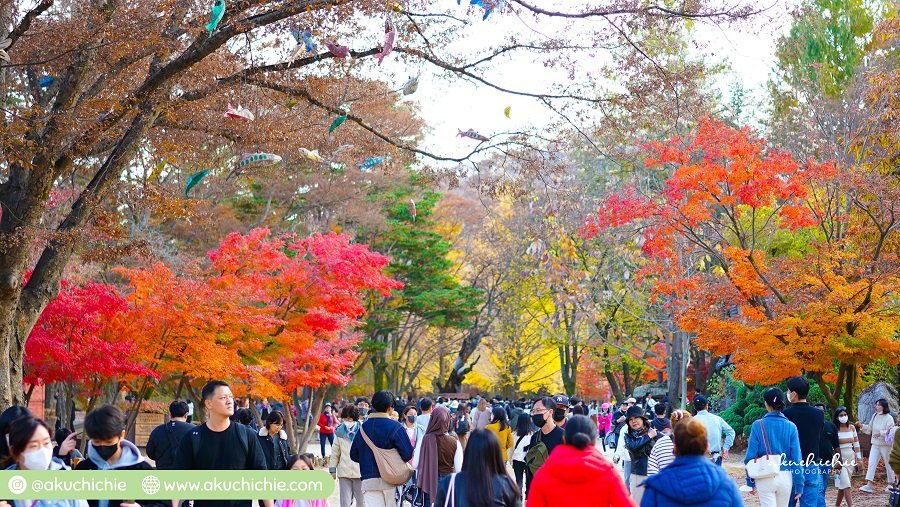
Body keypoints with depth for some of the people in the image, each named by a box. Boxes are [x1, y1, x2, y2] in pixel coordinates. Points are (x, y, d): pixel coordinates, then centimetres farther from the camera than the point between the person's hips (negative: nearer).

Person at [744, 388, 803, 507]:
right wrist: (799, 485, 3)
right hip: (785, 477, 2)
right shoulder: (791, 427, -3)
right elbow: (796, 458, -3)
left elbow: (750, 456, -5)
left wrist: (750, 481, 4)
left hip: (764, 478, -2)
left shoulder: (758, 425, -6)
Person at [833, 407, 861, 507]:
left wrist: (858, 458, 7)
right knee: (845, 483, -10)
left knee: (842, 483, 10)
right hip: (840, 457, -5)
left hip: (851, 456, 5)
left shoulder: (852, 427, 5)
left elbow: (856, 443, 10)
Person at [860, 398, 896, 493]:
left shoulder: (889, 418, -12)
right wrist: (862, 426, -2)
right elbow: (870, 429, 13)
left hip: (885, 445, -5)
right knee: (871, 463, -5)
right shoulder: (874, 416, 5)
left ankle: (891, 484, 24)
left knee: (888, 464, 9)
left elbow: (891, 432, -17)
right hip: (875, 444, 5)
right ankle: (869, 485, -9)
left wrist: (881, 433, -29)